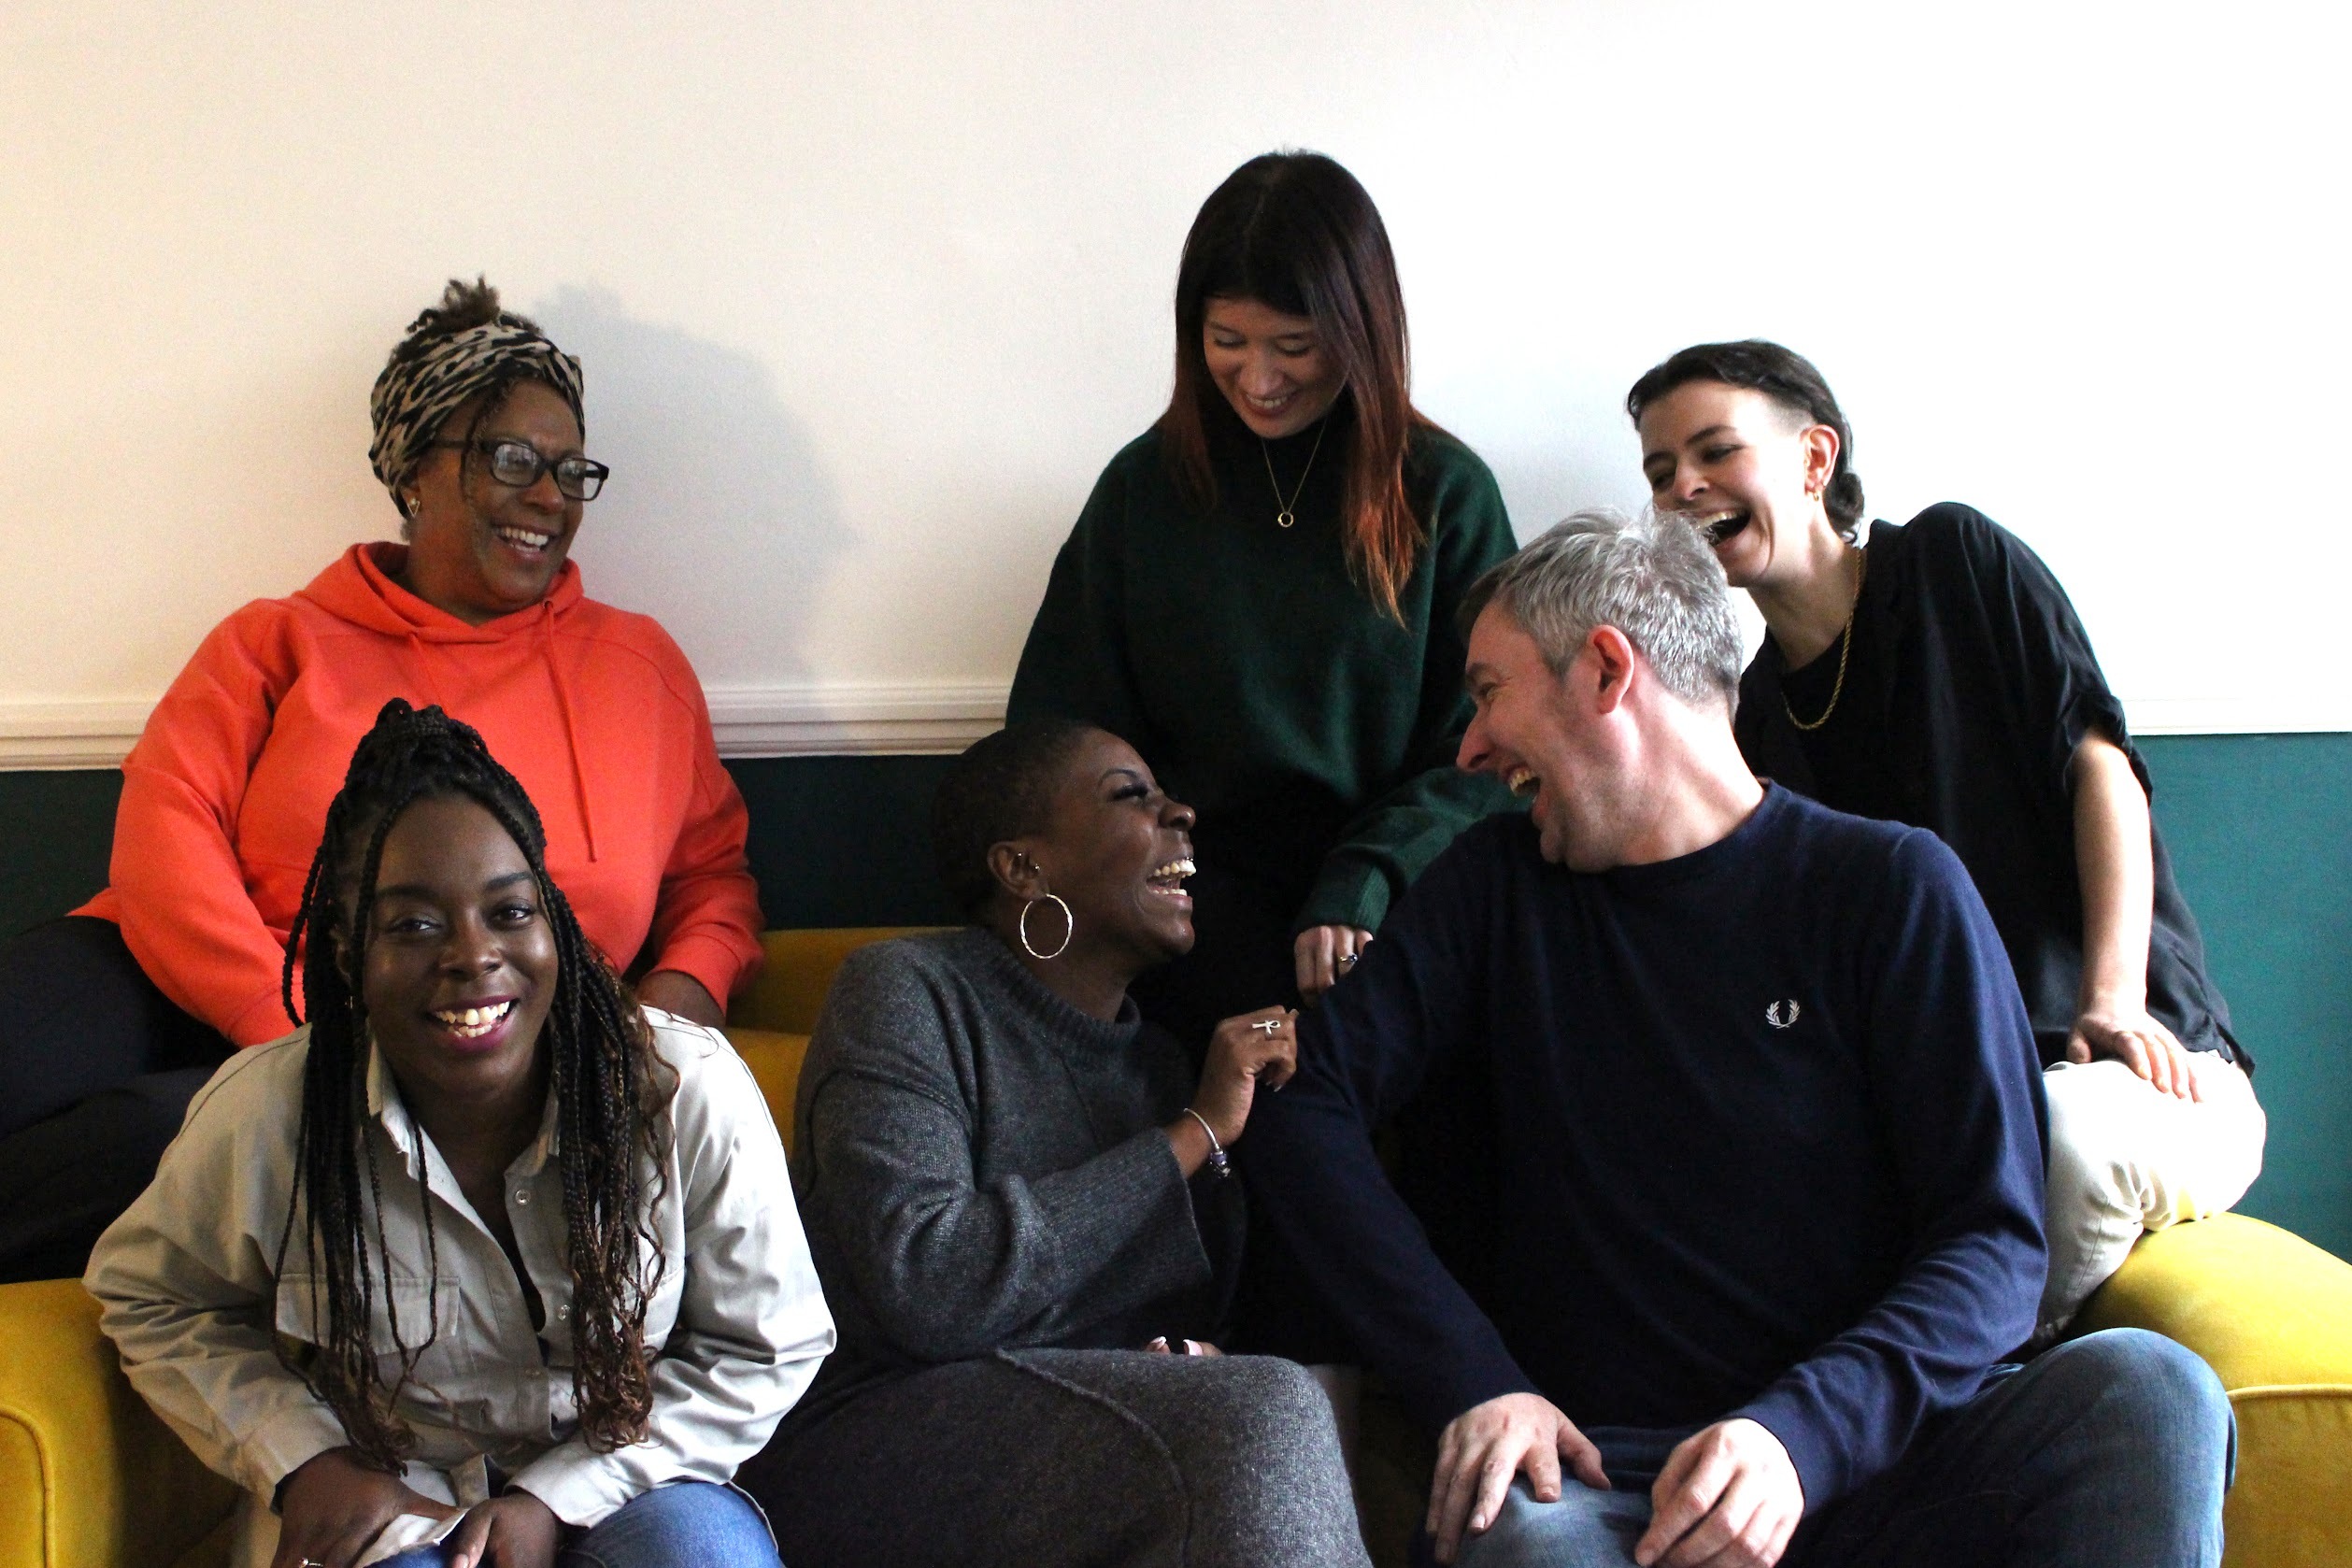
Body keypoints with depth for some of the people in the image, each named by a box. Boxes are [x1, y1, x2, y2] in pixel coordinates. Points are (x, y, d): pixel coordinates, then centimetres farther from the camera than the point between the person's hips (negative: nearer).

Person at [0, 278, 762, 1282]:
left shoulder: (640, 667, 21)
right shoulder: (280, 643, 16)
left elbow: (715, 869, 25)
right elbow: (164, 831, 1)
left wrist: (689, 982, 0)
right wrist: (292, 1023, -15)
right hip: (205, 1004, 0)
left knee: (164, 1130, -35)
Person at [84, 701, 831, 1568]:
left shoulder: (690, 1091, -16)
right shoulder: (262, 1115, -13)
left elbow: (770, 1350, -4)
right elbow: (148, 1297, 7)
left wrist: (558, 1498, -13)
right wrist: (305, 1459, -7)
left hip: (618, 1488, 0)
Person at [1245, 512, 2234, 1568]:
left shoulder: (1895, 887, 5)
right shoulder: (1498, 887, 14)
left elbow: (1994, 1238, -2)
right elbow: (1302, 1099, 5)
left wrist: (1800, 1433, -21)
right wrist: (1471, 1380, -11)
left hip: (1859, 1448, 1)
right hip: (1597, 1471, -1)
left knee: (2144, 1387, -28)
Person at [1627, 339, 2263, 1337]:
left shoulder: (1951, 562, 3)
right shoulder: (1751, 715, 14)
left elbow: (2096, 759, -4)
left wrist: (2115, 1003, -16)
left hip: (2151, 1066, -2)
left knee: (2061, 1134, -38)